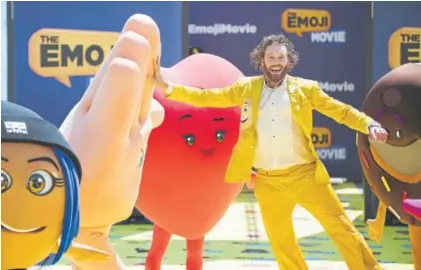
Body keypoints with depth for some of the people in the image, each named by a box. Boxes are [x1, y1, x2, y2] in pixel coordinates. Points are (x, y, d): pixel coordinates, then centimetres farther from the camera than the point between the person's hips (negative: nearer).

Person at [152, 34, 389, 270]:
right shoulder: (247, 88, 7)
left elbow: (342, 111, 4)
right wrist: (166, 86, 0)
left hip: (305, 175, -2)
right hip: (269, 183, 2)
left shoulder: (305, 89, 2)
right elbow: (206, 97, 8)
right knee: (281, 242, 10)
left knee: (341, 227, -1)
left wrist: (370, 125, -14)